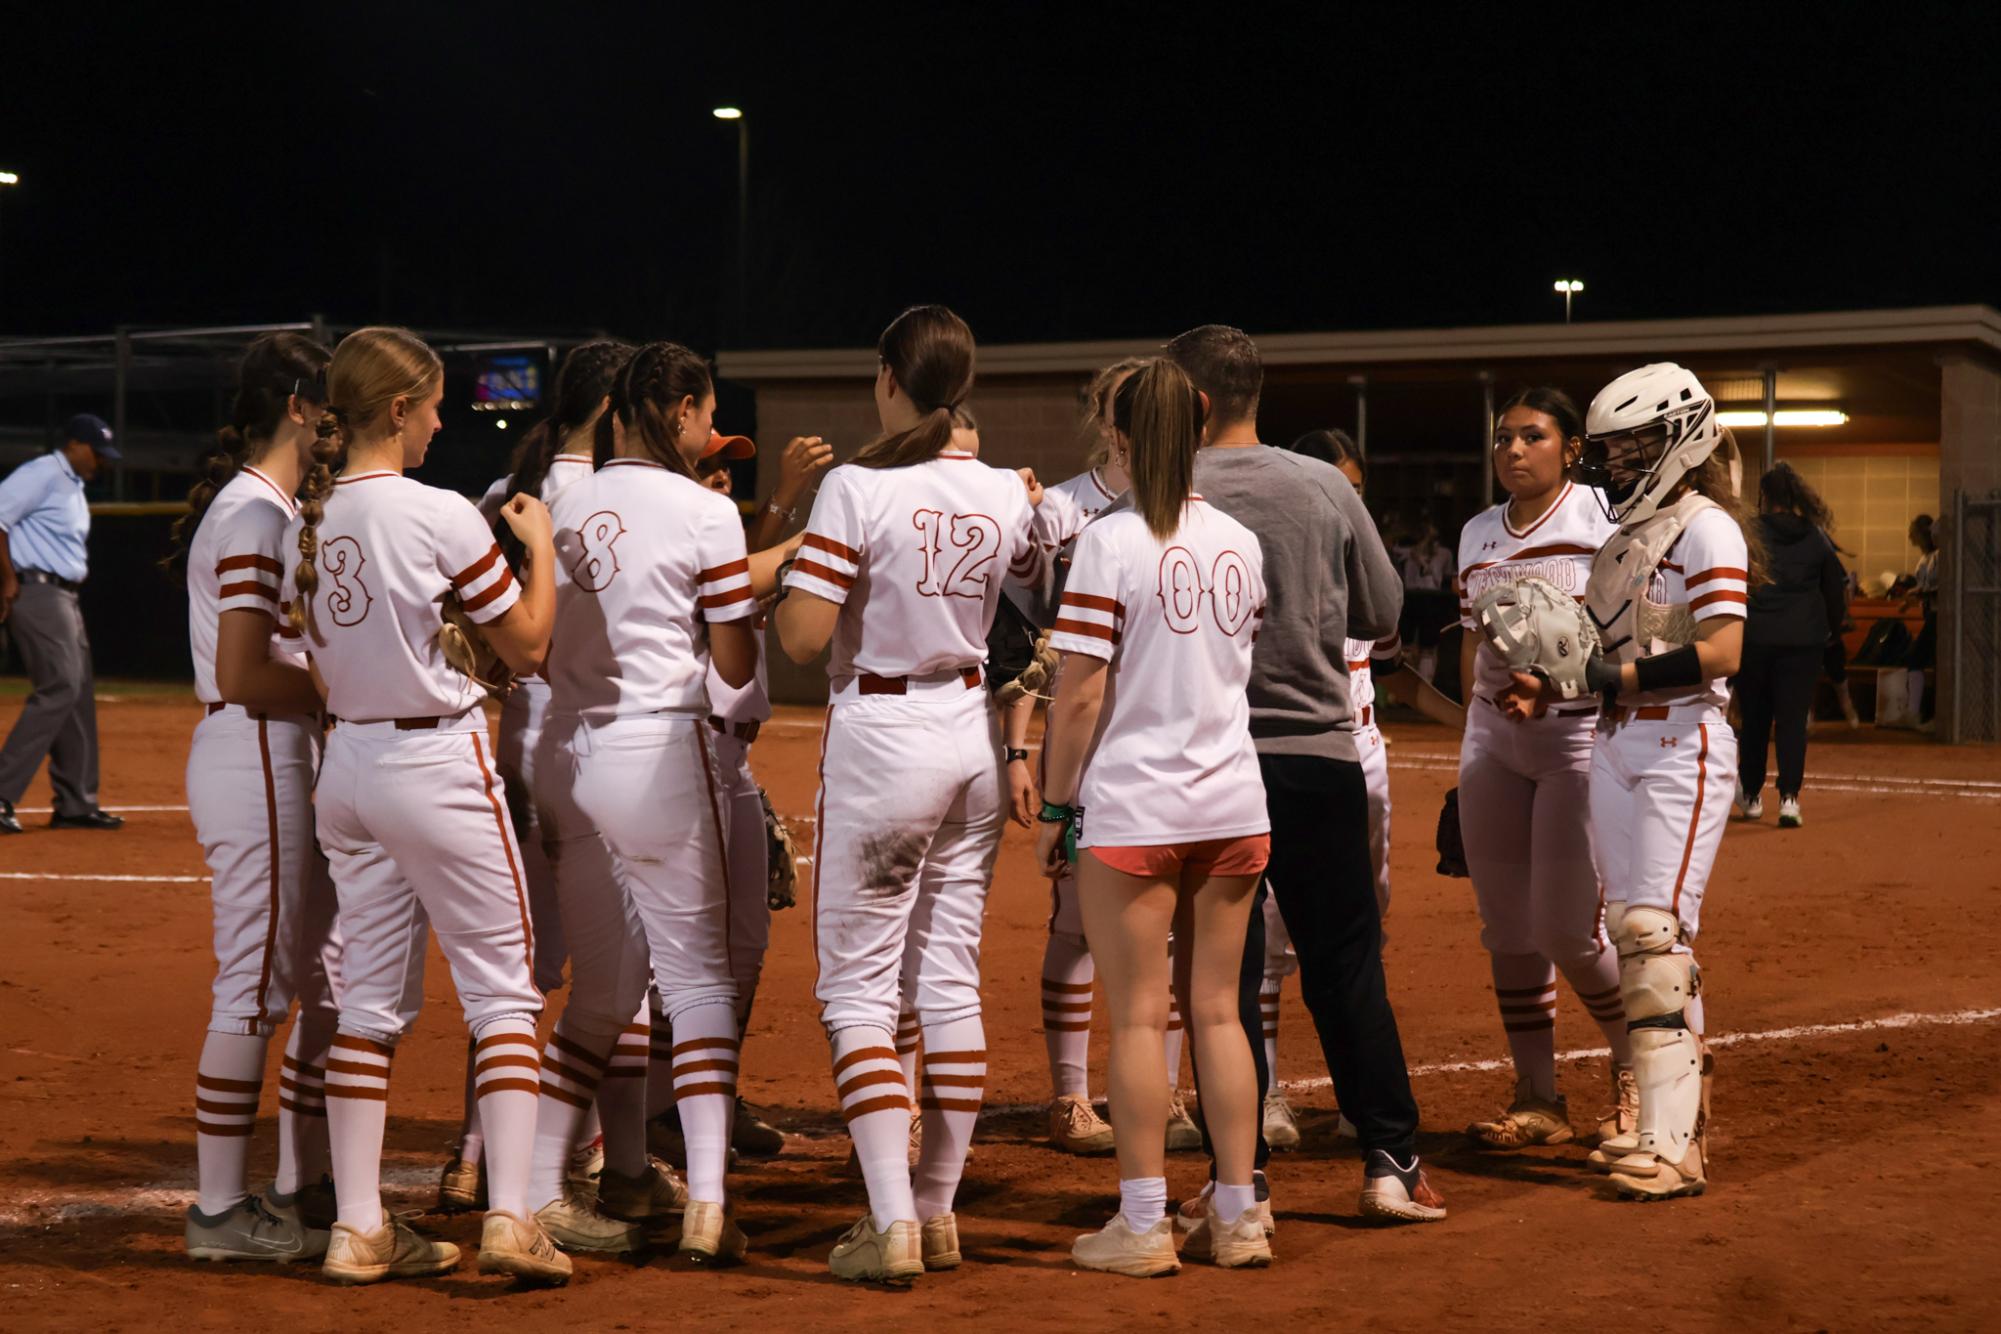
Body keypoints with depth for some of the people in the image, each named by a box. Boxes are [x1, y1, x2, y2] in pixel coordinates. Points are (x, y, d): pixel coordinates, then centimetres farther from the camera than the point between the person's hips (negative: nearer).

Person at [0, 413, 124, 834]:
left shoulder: (75, 487, 20)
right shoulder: (43, 474, -10)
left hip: (64, 595, 10)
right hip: (35, 591, -10)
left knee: (79, 693, 10)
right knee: (59, 687, -17)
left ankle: (76, 803, 15)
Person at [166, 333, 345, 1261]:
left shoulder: (277, 512, 17)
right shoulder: (256, 515, -15)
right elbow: (243, 677, -21)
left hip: (289, 765, 11)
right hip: (255, 763, -11)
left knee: (332, 979, 14)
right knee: (256, 986, -6)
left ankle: (301, 1189, 23)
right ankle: (221, 1211, 1)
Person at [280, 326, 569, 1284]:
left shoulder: (305, 523, 4)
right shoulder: (440, 516, -15)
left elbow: (315, 674, 10)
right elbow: (528, 644, -7)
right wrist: (538, 540, 5)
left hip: (347, 765, 6)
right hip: (439, 765, -6)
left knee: (371, 997, 11)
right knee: (501, 988, 2)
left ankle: (358, 1225, 11)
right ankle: (509, 1214, -6)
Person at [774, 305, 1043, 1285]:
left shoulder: (859, 487, -14)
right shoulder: (1006, 495, 2)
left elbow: (801, 636, -18)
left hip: (880, 735, -5)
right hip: (975, 735, 5)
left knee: (857, 987, 0)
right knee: (952, 979, 12)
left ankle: (892, 1222, -8)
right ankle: (938, 1210, 18)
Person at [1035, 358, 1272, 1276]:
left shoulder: (1111, 540, -10)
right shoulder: (1240, 543, 6)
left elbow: (1081, 693, -12)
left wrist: (1055, 805, -4)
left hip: (1131, 808, -5)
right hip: (1232, 804, 5)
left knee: (1139, 1018, 1)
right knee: (1216, 1011, 11)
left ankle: (1142, 1227, 4)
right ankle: (1238, 1217, 14)